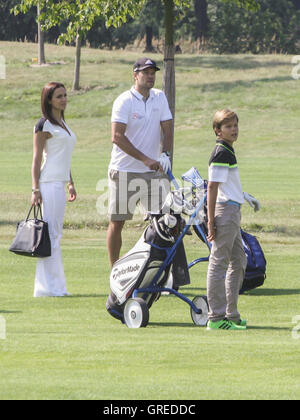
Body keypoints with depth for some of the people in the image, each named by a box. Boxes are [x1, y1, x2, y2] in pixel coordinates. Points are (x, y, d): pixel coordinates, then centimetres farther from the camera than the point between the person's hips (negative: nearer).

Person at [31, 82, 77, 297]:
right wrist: (36, 188, -16)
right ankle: (49, 286, -10)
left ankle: (55, 286, 11)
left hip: (61, 183, 9)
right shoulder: (44, 125, -8)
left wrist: (71, 183, 24)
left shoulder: (63, 124, 18)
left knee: (55, 234, 9)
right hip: (49, 183, -9)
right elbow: (37, 158, -11)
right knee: (51, 234, -10)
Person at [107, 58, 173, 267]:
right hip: (124, 171, -4)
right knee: (117, 222, 0)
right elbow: (117, 136, -18)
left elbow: (167, 129, 8)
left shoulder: (160, 97, 8)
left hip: (153, 171, 4)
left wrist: (166, 154, -12)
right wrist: (145, 159, -24)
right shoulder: (124, 101, -10)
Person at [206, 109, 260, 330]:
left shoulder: (228, 152, 16)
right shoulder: (221, 154, -14)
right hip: (225, 211, -10)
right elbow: (212, 188, -18)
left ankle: (231, 314, 19)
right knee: (219, 263, -7)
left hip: (233, 212, 10)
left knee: (239, 262, 14)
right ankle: (216, 318, -5)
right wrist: (211, 221, -21)